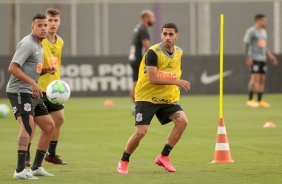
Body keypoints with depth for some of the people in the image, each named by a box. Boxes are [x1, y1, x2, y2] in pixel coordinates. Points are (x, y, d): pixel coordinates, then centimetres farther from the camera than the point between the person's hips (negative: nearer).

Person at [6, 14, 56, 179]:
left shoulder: (39, 46, 17)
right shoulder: (27, 44, -13)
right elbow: (13, 68, -21)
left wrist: (46, 70, 8)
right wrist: (33, 83, -27)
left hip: (32, 93, 10)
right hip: (19, 91, -10)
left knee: (49, 126, 12)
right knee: (28, 125, -25)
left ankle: (36, 167, 20)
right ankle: (20, 171, -29)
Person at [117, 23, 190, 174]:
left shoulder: (179, 52, 4)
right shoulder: (153, 52, -18)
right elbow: (153, 79, -26)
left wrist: (175, 89, 13)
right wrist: (177, 82, -26)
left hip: (167, 98, 6)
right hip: (147, 97, -6)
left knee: (182, 120, -16)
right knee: (140, 132, -13)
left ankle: (163, 157, -3)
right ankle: (124, 162, 12)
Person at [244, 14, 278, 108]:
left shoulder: (263, 32, 20)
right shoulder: (251, 31, -5)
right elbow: (246, 44, -9)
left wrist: (270, 56, 20)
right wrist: (248, 58, -16)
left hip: (263, 59, 8)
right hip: (254, 59, -8)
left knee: (262, 80, 5)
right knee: (255, 78, -15)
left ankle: (260, 101, 8)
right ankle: (250, 100, -14)